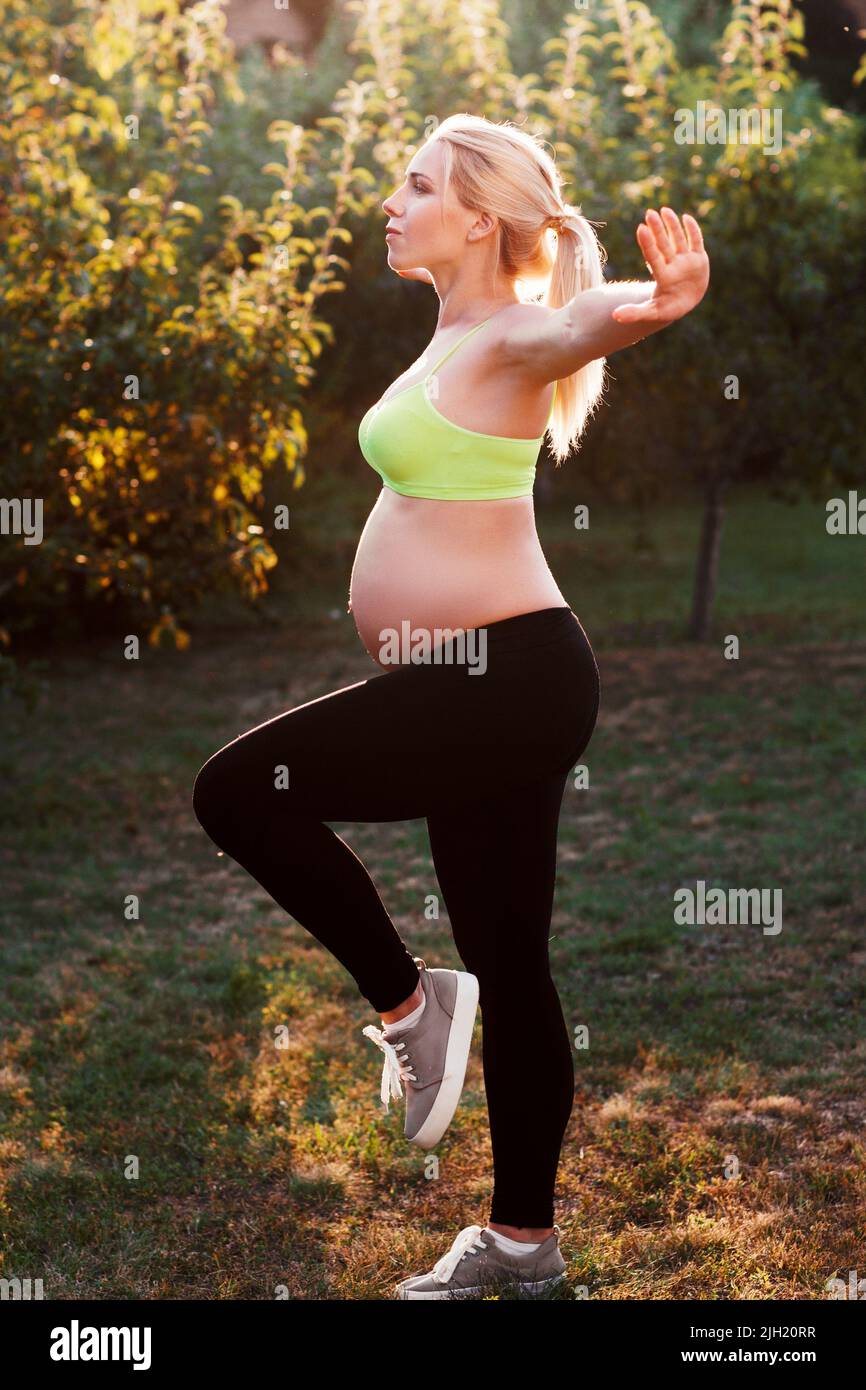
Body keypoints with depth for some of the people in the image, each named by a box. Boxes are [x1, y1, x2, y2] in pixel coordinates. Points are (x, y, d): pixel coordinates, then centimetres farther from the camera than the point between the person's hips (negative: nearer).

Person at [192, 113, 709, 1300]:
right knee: (509, 969, 13)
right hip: (489, 682, 10)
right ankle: (523, 1239, 22)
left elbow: (584, 322, -36)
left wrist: (657, 300, -55)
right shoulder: (455, 340, 14)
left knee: (241, 789, -11)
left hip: (507, 678, -10)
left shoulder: (510, 336, -13)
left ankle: (409, 1003, 2)